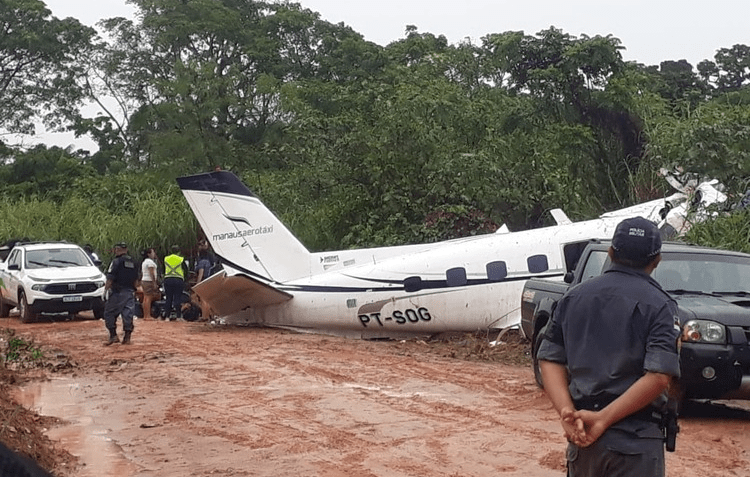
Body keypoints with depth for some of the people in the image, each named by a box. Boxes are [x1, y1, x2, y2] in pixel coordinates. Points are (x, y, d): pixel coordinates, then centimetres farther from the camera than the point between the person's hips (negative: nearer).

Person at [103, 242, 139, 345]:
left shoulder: (117, 261, -9)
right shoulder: (133, 262, 13)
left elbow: (110, 278, -12)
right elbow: (136, 280, 18)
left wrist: (105, 290, -4)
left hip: (117, 292, -6)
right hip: (130, 292, 6)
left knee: (109, 313, 4)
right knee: (128, 314, 6)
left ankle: (113, 335, -4)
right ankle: (127, 337, 5)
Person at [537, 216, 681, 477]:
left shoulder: (574, 296, 8)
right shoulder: (659, 305, -7)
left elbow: (550, 359, 2)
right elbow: (659, 376, -18)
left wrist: (567, 412, -9)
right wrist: (602, 419, -17)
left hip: (580, 435, 4)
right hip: (635, 440, -4)